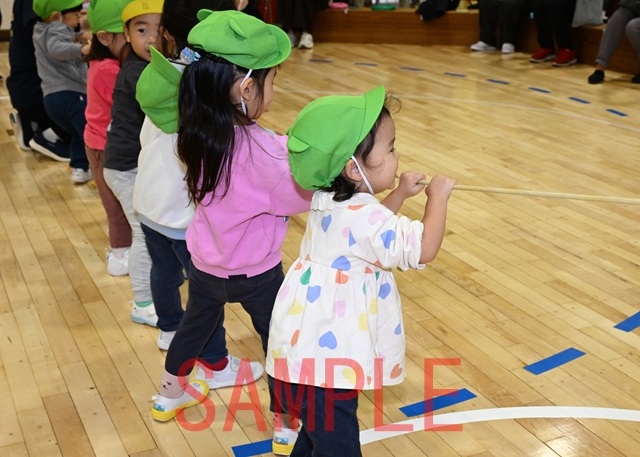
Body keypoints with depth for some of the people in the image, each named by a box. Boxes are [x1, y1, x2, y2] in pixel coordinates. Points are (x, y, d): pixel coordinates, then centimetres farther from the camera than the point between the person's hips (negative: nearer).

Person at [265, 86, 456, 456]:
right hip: (324, 360, -10)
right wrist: (438, 197, -10)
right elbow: (422, 250, -24)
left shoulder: (331, 200, 5)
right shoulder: (361, 216, -25)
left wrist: (400, 195, 17)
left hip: (311, 349, 10)